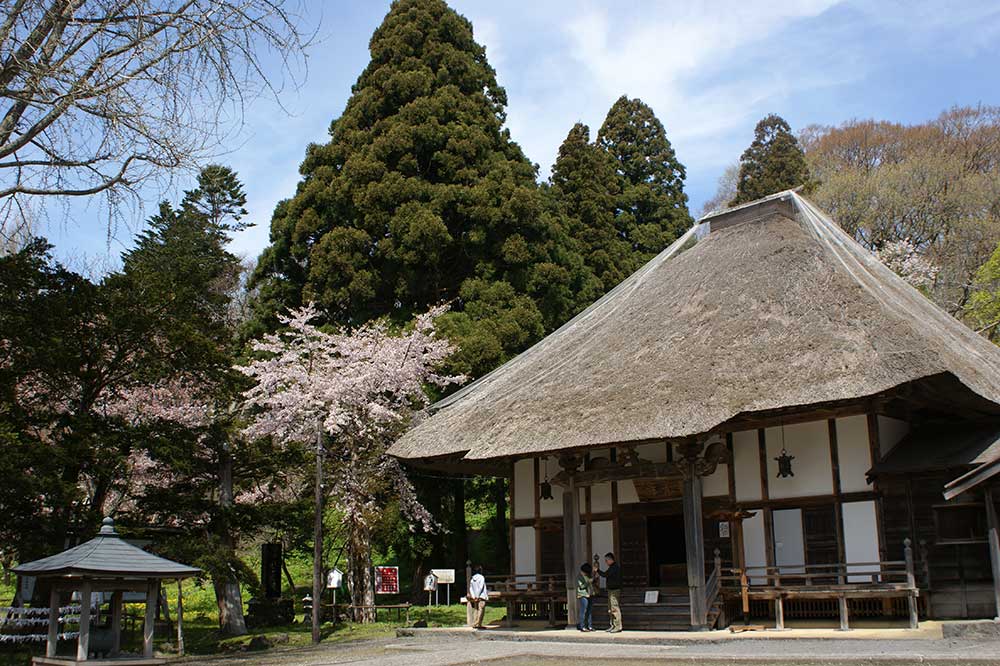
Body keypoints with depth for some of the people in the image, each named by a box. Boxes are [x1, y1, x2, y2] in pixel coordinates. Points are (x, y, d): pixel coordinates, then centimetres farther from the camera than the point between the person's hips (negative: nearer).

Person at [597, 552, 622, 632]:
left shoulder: (615, 567, -16)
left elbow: (605, 574, -22)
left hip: (614, 591, -11)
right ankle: (613, 626, 20)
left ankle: (618, 627, -8)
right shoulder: (612, 567, 16)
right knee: (610, 609, 14)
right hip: (611, 590, 11)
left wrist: (597, 570, -10)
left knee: (615, 608, -10)